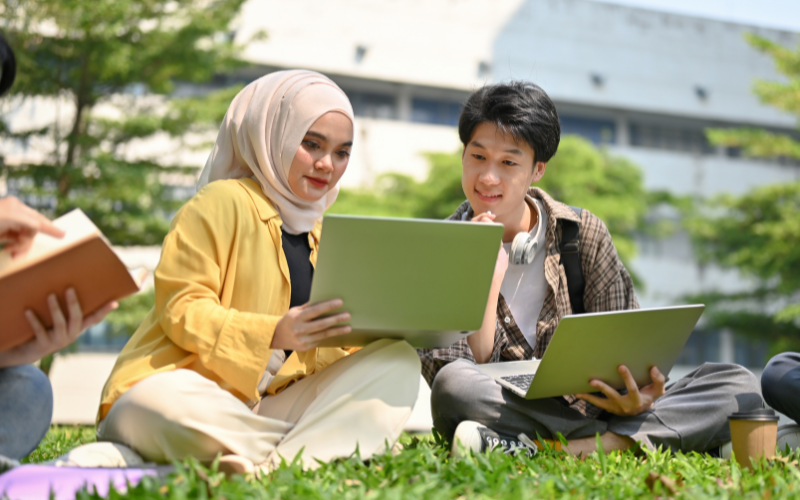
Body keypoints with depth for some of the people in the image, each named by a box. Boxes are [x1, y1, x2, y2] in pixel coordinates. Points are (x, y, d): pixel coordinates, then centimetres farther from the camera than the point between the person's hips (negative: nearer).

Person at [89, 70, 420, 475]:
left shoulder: (316, 234, 19)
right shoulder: (222, 202, -3)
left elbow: (322, 351, 14)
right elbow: (180, 308, -14)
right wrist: (273, 333, -28)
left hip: (267, 405, 7)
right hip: (185, 388, -6)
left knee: (398, 361, -12)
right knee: (155, 409, -42)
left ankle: (276, 463, -30)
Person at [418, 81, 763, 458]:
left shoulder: (585, 236, 3)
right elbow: (464, 378, -12)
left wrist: (635, 400, -21)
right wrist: (490, 276, -19)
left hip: (589, 408, 3)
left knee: (739, 385, -16)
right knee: (452, 385, -37)